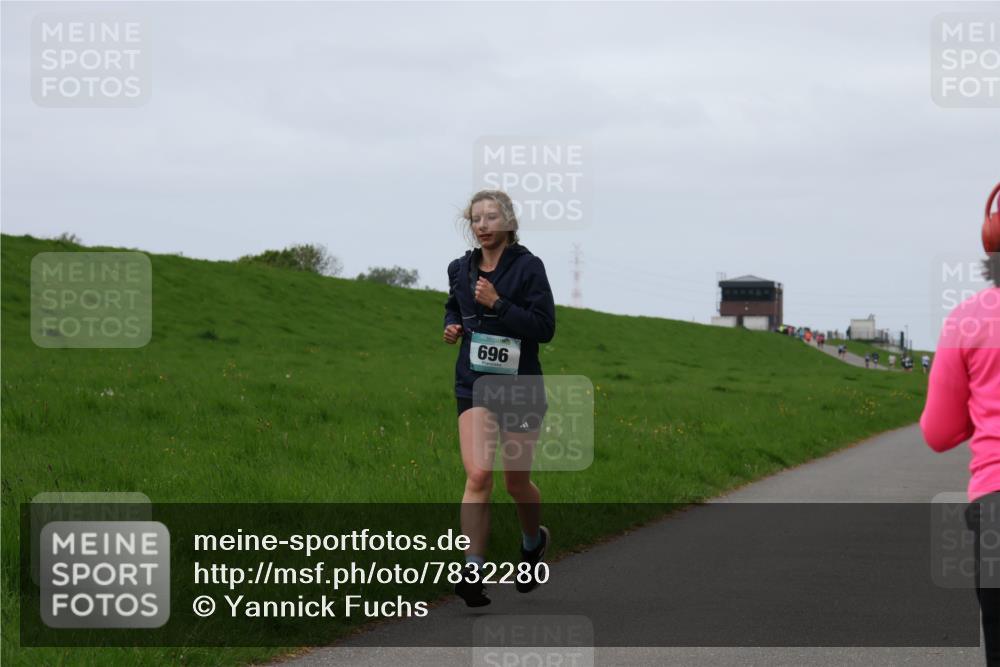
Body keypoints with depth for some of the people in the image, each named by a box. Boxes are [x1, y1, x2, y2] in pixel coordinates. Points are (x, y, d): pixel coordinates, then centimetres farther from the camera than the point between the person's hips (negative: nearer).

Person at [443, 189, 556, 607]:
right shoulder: (460, 269, 6)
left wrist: (498, 303, -21)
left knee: (516, 482, 10)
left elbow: (545, 328, -13)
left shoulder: (528, 267, -8)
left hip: (520, 387, -2)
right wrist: (452, 326, 4)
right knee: (478, 475, -16)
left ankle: (534, 541, 42)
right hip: (474, 385, 2)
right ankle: (473, 572, -18)